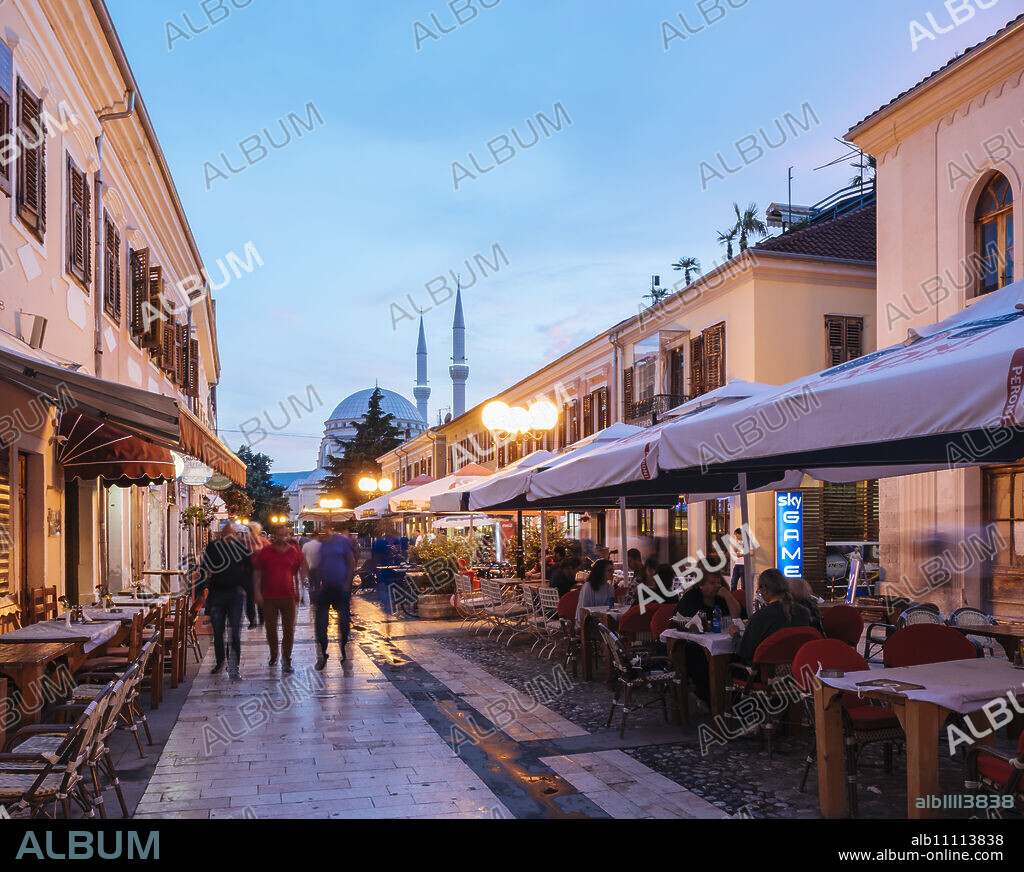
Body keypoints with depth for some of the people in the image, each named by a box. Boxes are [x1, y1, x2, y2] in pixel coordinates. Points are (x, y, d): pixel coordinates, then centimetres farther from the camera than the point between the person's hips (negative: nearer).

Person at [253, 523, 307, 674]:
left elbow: (304, 571, 9)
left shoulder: (294, 552, 3)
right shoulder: (265, 552, 2)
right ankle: (274, 655, 31)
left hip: (288, 596, 0)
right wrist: (257, 592, -2)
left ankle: (286, 660, 7)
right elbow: (258, 573, 5)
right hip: (269, 598, 0)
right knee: (271, 629, 9)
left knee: (289, 629, 0)